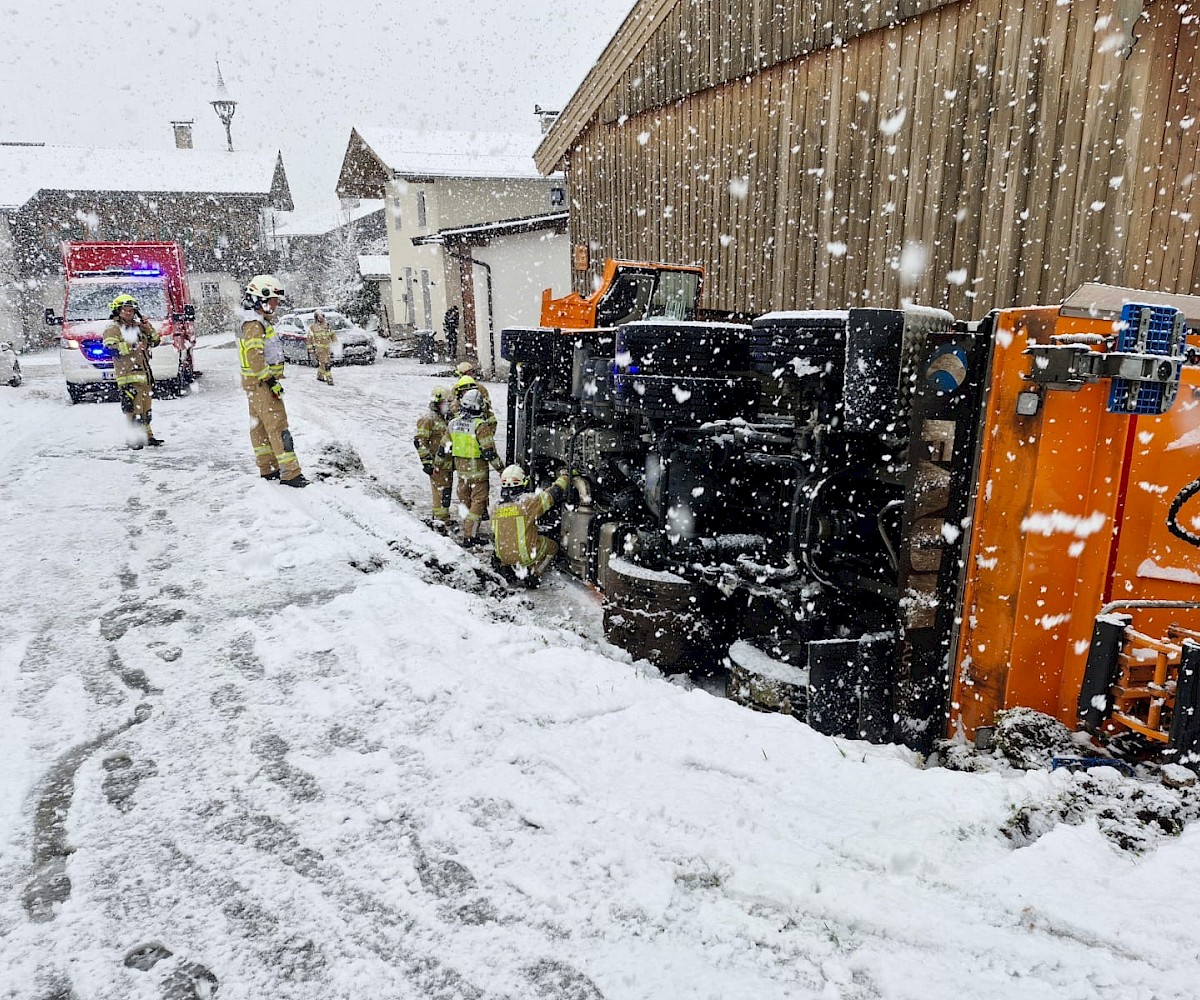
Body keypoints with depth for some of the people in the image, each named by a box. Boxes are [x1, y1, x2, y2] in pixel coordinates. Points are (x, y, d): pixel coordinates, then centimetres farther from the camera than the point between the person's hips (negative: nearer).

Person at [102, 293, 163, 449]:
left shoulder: (138, 326, 18)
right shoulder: (113, 329, -2)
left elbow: (154, 342, 22)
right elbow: (112, 349, -16)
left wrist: (149, 329, 6)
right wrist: (133, 346, -19)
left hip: (145, 373, 7)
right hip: (128, 375, -7)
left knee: (145, 407, 13)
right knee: (134, 407, -13)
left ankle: (147, 435, 22)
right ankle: (135, 439, -13)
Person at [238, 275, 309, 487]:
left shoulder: (259, 322, 17)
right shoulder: (254, 325, -16)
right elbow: (254, 357, -24)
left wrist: (271, 379, 24)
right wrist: (271, 381, -24)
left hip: (255, 384, 11)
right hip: (261, 383, -11)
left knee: (260, 427, 14)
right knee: (278, 427, -12)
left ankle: (268, 469, 22)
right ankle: (290, 473, -14)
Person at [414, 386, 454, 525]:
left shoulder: (446, 418, 18)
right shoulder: (428, 418, -11)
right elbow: (419, 441, -16)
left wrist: (454, 460, 28)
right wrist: (426, 461, -20)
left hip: (448, 463, 9)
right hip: (437, 464, -9)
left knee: (446, 491, 14)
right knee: (441, 491, -8)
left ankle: (442, 517, 26)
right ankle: (441, 520, -2)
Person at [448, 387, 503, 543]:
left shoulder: (453, 423, 1)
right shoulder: (481, 425, -19)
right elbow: (488, 451, -18)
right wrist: (500, 467, -9)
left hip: (460, 467, 6)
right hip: (477, 469, -6)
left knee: (464, 500, 18)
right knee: (478, 501, 1)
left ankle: (466, 529, 28)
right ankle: (469, 536, -3)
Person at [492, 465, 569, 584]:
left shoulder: (497, 508, 4)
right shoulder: (529, 501, -14)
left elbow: (494, 538, 13)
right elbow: (554, 494, -4)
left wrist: (499, 557, 29)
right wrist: (563, 476, 15)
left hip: (503, 556, 6)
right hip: (525, 555, -5)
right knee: (552, 546, 20)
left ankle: (506, 566, 15)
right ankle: (533, 573, 4)